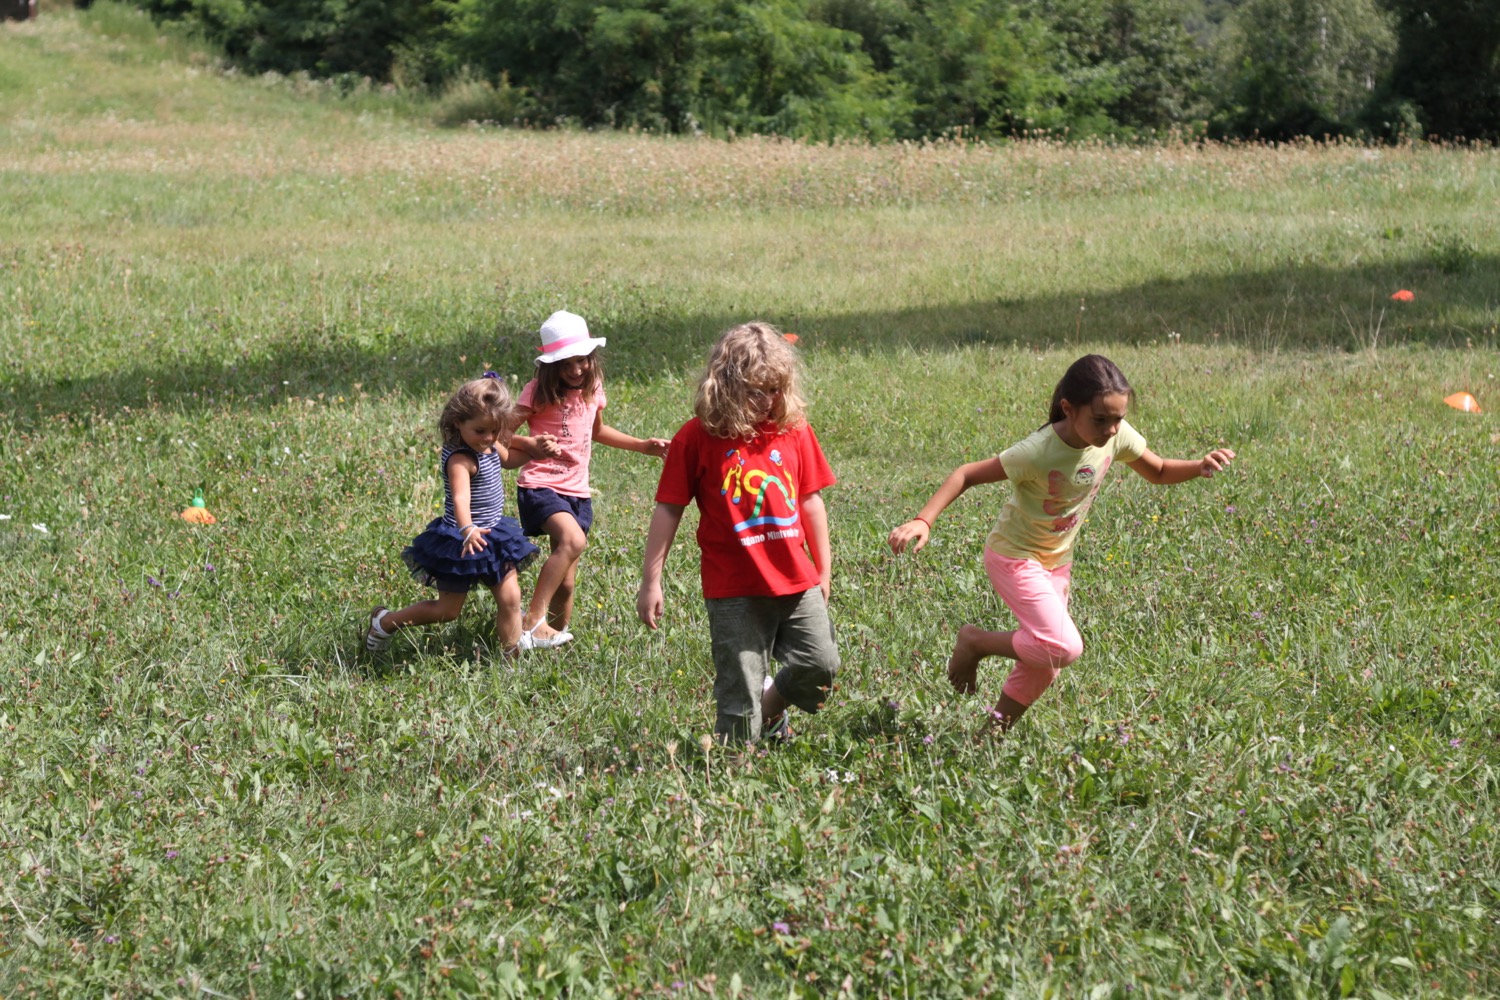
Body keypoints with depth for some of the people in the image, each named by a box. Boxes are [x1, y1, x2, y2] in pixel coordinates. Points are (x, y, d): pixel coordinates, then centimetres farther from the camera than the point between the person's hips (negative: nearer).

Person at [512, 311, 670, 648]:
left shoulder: (592, 388, 10)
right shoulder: (539, 391, -8)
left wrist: (643, 445, 25)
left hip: (576, 491, 6)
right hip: (540, 485, -6)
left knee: (566, 581, 6)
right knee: (573, 540, -33)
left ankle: (557, 632, 27)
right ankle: (533, 620, -29)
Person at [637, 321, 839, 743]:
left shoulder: (794, 430, 4)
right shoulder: (697, 438, -6)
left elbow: (810, 502, 12)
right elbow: (668, 510, -3)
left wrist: (823, 571, 16)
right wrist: (651, 581, -4)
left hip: (796, 581, 4)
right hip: (734, 589, -3)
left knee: (821, 665, 3)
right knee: (739, 688, 0)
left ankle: (770, 709, 31)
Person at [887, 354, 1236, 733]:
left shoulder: (1117, 436, -14)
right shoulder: (1039, 453, -31)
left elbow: (1159, 472, 4)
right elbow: (967, 474, -25)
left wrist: (1199, 467, -17)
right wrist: (922, 521, -36)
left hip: (1057, 561, 7)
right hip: (1015, 557, -7)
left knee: (1043, 666, 12)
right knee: (1064, 647, -22)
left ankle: (996, 729, 32)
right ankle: (974, 642, -1)